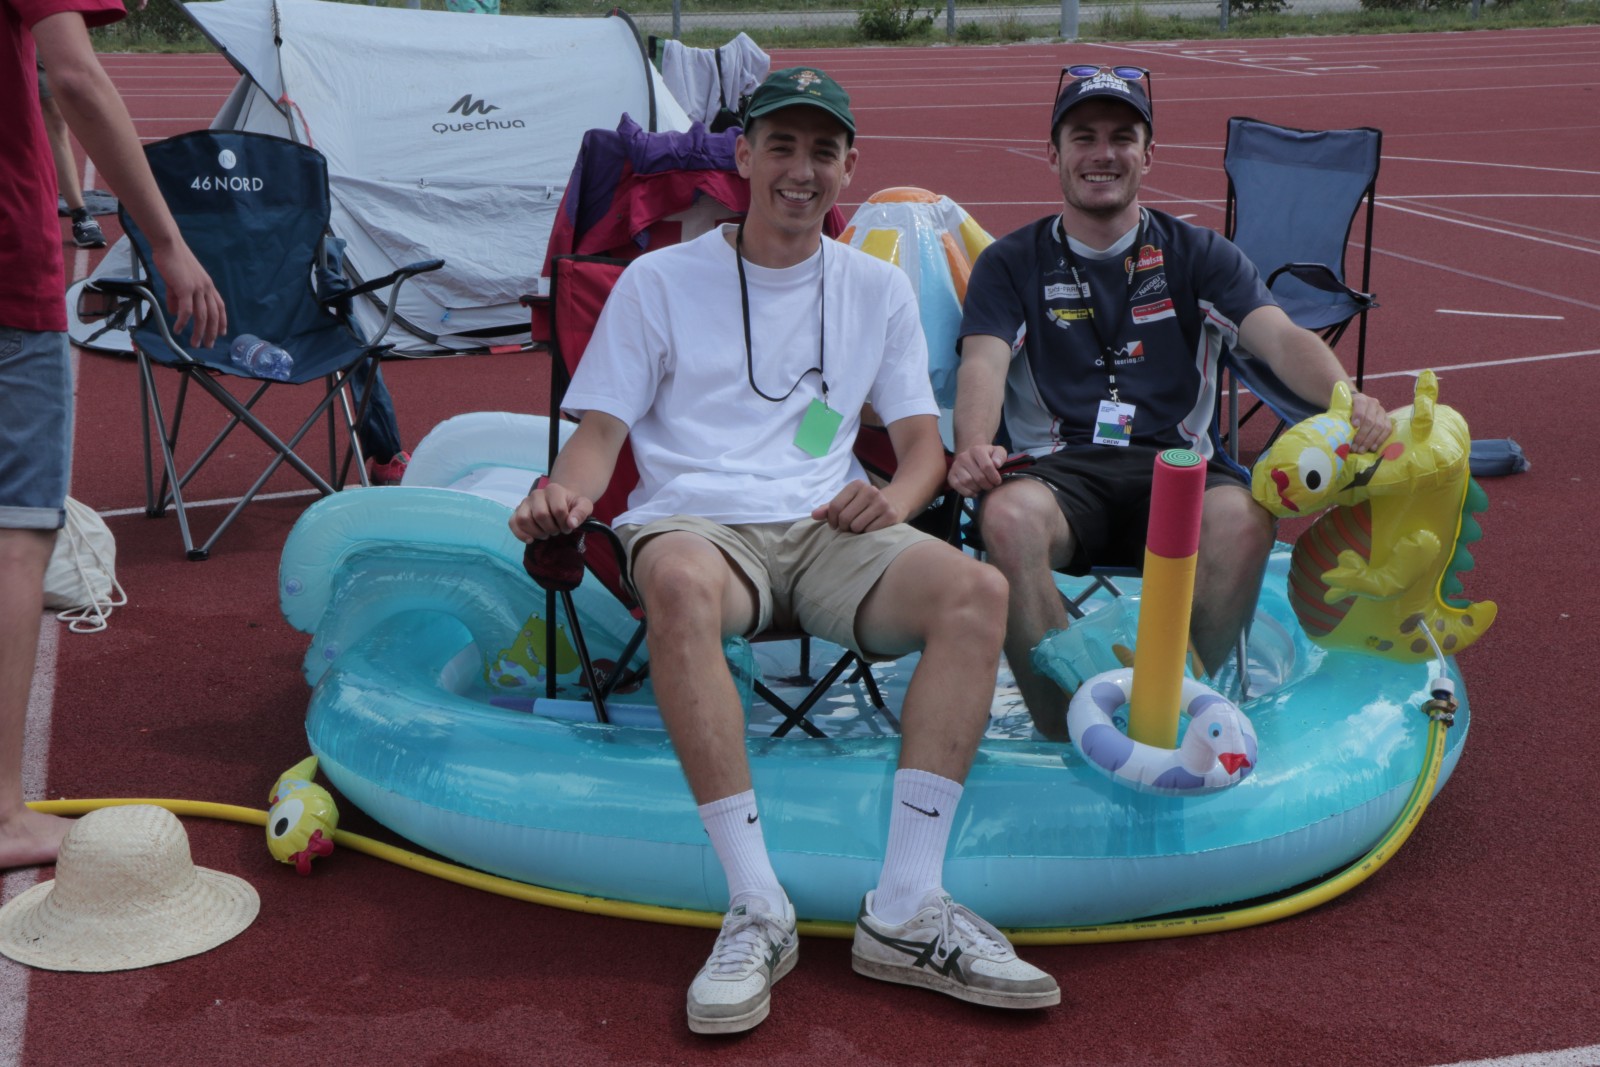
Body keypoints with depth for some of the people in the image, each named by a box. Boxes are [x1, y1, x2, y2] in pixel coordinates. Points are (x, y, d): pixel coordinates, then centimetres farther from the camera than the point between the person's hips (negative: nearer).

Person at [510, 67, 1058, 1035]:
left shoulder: (879, 289, 20)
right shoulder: (661, 280, 12)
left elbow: (924, 443, 16)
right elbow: (603, 428, 7)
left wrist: (894, 499, -8)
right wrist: (568, 489, -16)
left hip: (827, 530, 3)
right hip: (697, 522, -2)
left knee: (979, 590, -28)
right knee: (680, 581, -40)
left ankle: (906, 911, -28)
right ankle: (757, 908, -35)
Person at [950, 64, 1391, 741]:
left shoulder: (1197, 255, 16)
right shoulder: (1011, 264, 14)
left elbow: (1279, 337, -1)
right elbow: (983, 363, -3)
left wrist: (1345, 398, -24)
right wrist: (973, 446, -27)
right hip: (1057, 470, -1)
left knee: (1243, 521, -33)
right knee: (1008, 517, -36)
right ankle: (1062, 738, -23)